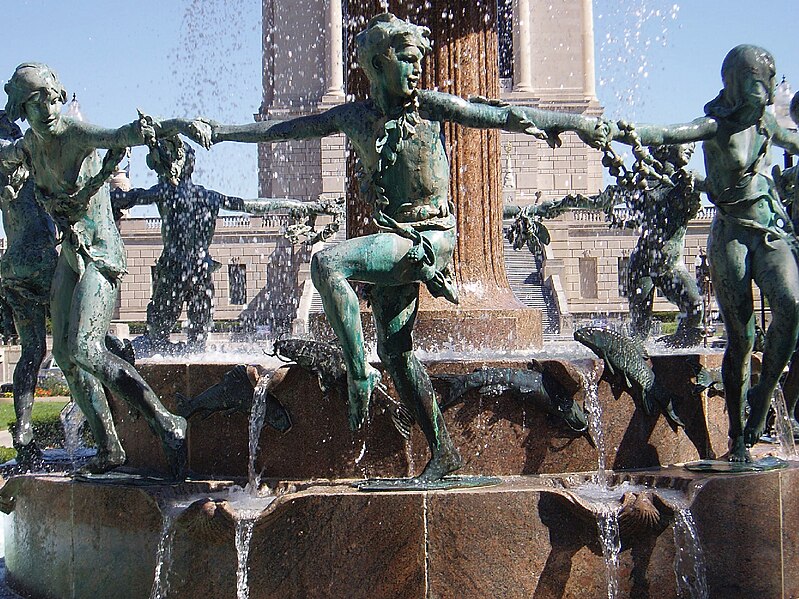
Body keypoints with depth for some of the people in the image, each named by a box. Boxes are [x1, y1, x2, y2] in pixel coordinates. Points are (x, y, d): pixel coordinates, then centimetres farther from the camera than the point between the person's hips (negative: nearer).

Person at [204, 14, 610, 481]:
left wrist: (576, 123, 5)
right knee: (396, 352, 5)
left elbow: (504, 116, 4)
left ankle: (360, 374, -19)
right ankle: (444, 453, 13)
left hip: (432, 236, -6)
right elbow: (287, 128, 20)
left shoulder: (430, 106, 1)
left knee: (328, 263, -26)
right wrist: (223, 131, 23)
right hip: (394, 241, 6)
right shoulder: (355, 117, 11)